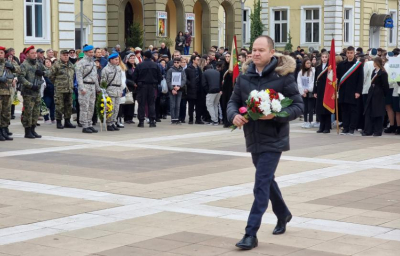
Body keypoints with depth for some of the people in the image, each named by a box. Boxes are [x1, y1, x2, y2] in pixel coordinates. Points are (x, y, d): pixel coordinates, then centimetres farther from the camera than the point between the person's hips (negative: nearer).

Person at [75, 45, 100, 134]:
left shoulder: (93, 62, 19)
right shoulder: (81, 62, -7)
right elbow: (79, 76, -12)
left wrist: (98, 87, 23)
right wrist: (82, 88, -19)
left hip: (92, 86, 8)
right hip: (85, 86, -8)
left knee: (91, 107, 10)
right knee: (84, 107, -7)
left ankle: (90, 125, 16)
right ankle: (85, 126, -6)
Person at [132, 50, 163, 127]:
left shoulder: (139, 65, -7)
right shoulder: (156, 65, -1)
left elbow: (134, 77, -6)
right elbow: (160, 77, 2)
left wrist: (137, 83, 12)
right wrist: (156, 84, 16)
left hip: (142, 86, -2)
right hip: (152, 87, 2)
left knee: (141, 104, 3)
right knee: (152, 104, 6)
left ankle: (141, 121, 2)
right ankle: (152, 121, 1)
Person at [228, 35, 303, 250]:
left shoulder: (283, 77, -11)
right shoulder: (244, 77, 2)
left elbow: (298, 106, -10)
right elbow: (234, 101, 9)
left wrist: (276, 115, -26)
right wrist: (234, 115, -14)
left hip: (273, 140, -6)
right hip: (253, 139, 6)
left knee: (261, 186, -11)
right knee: (267, 181, 22)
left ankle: (251, 234, -8)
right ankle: (283, 214, 46)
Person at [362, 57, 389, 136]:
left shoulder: (383, 73, -12)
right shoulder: (374, 71, 12)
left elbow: (385, 85, -10)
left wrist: (385, 94, -7)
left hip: (379, 94, -8)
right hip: (372, 93, 8)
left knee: (378, 113, -1)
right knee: (368, 112, 5)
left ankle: (378, 131, 7)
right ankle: (368, 131, 7)